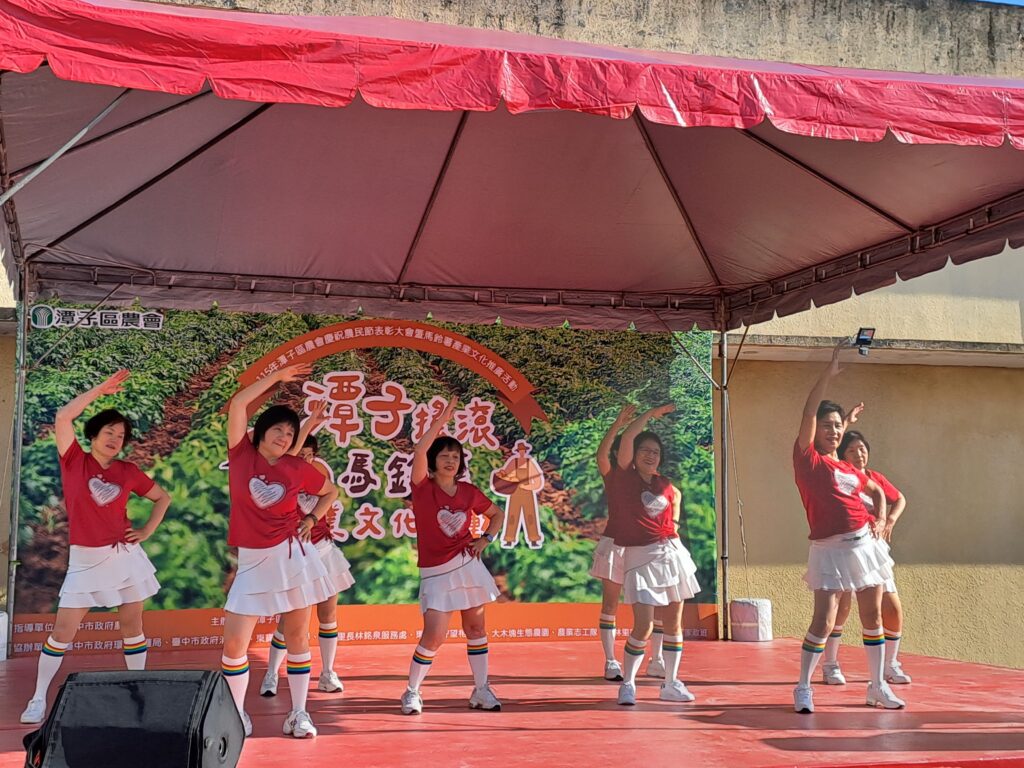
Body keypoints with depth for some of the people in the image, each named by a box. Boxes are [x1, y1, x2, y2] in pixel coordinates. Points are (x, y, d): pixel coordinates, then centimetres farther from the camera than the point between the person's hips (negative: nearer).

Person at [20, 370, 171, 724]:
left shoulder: (128, 471, 2)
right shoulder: (74, 460, -2)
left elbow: (163, 497, 15)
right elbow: (63, 417, -16)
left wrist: (148, 530, 3)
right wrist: (100, 390, -14)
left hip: (124, 555, 2)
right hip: (85, 560, -2)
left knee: (132, 626, 8)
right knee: (63, 631, -1)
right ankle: (38, 699, 10)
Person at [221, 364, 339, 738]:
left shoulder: (297, 468, 0)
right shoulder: (242, 454, -1)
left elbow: (331, 491, 18)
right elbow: (237, 403, -8)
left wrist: (313, 518, 3)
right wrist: (277, 376, -4)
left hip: (292, 555, 0)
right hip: (253, 560, 0)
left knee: (297, 636, 6)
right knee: (234, 642, -5)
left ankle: (299, 714, 16)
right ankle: (237, 716, 12)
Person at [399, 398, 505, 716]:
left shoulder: (469, 492, 3)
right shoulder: (423, 488, -7)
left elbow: (496, 514, 20)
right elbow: (419, 452, -25)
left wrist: (485, 539, 4)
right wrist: (441, 421, -24)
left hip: (467, 565, 4)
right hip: (436, 573, -3)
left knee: (475, 628, 8)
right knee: (433, 636, -10)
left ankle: (481, 691, 19)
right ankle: (412, 693, 8)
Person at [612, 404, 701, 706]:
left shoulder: (664, 484, 8)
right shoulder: (624, 476, -4)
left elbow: (677, 496, 32)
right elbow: (627, 437, -16)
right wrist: (653, 413, -9)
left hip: (671, 553, 5)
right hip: (640, 556, -5)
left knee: (673, 622, 8)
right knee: (643, 626, -12)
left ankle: (671, 684, 20)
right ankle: (627, 684, 4)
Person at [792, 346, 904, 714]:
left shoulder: (850, 469, 14)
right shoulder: (807, 459, -3)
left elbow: (878, 492, 30)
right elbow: (808, 414, -14)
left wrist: (881, 520, 10)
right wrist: (829, 373, -16)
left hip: (864, 543, 6)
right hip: (829, 548, -6)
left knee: (873, 617, 11)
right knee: (823, 621, -11)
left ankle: (878, 687, 24)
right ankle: (803, 688, 1)